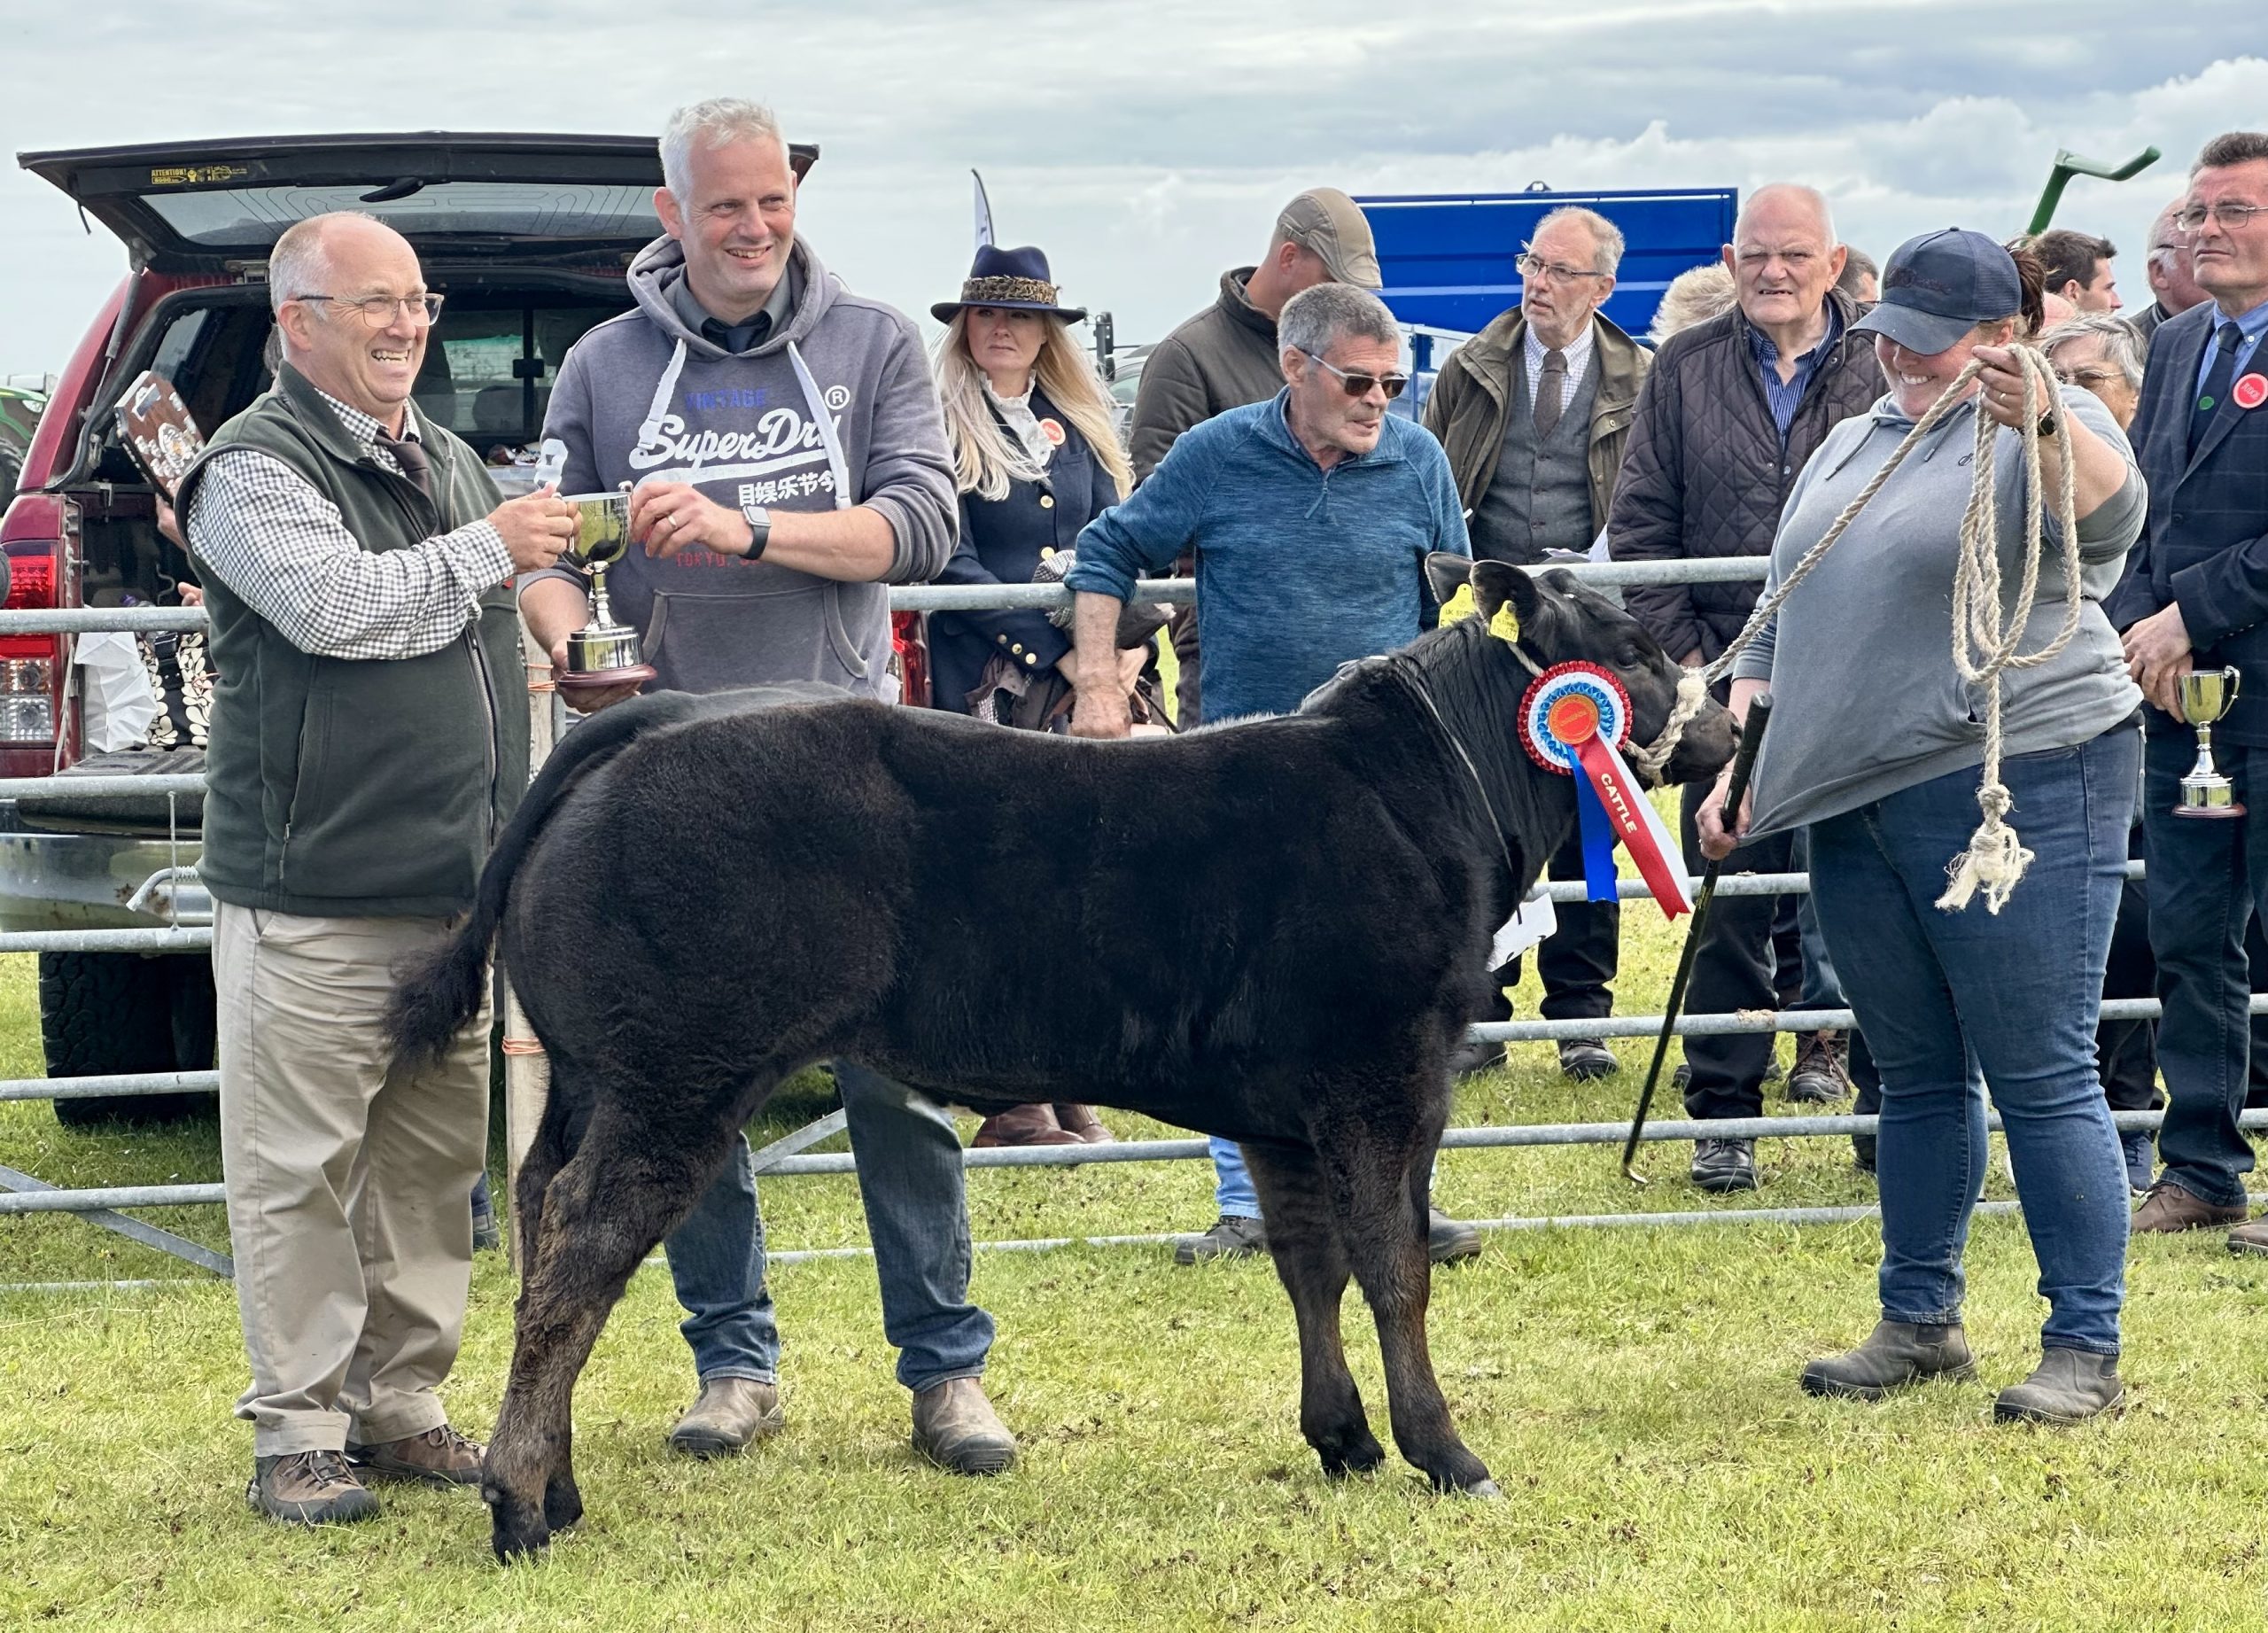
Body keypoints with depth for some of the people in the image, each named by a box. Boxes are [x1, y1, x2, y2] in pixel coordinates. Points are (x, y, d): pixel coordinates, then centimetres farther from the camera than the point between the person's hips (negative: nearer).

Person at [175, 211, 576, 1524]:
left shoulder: (452, 464, 19)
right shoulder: (256, 470, -6)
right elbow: (335, 605, -23)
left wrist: (508, 843, 25)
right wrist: (486, 552, -11)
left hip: (452, 886, 7)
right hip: (314, 898, -7)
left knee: (435, 1164, 9)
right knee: (300, 1172, -4)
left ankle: (400, 1407, 19)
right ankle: (298, 1436, 1)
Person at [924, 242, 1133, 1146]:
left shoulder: (1080, 428, 16)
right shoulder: (942, 427, -2)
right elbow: (953, 564, -9)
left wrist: (1127, 641, -7)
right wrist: (1057, 649, -14)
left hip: (1082, 680, 5)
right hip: (985, 684, -5)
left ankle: (1067, 1092, 10)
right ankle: (1012, 1099, 0)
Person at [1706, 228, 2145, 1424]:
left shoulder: (2050, 430, -5)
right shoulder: (1851, 445, 18)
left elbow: (2108, 511, -28)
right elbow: (1783, 617, 23)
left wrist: (2039, 427, -47)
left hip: (2018, 791, -7)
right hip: (1856, 808, 7)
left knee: (2042, 1077, -5)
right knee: (1915, 1076, 14)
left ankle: (2085, 1349, 0)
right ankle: (1918, 1322, 22)